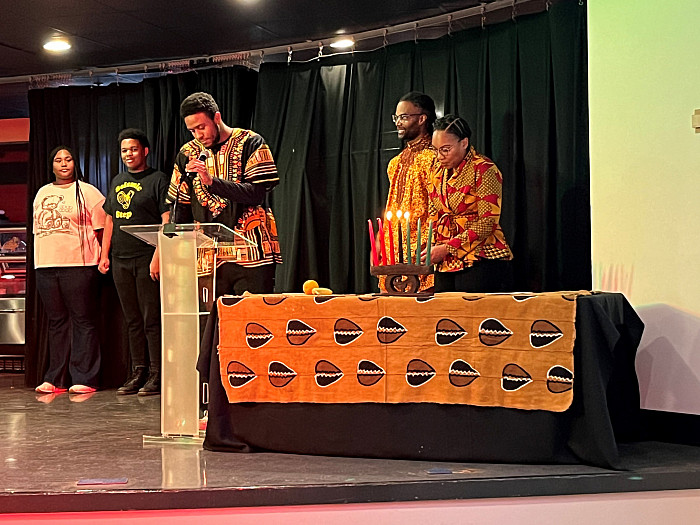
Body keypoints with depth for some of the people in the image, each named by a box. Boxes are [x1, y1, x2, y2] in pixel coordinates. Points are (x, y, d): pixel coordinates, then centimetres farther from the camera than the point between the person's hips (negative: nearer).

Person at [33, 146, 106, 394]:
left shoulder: (87, 192, 2)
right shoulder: (42, 193, 19)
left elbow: (101, 229, -1)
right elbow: (37, 229, 21)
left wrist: (103, 259, -6)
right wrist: (40, 260, 14)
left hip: (78, 265, -5)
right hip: (46, 266, 6)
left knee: (83, 321, -5)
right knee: (56, 322, 9)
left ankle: (84, 379, -3)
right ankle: (55, 380, 12)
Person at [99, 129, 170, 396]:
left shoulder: (158, 180, -2)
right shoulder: (117, 182, 18)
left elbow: (166, 220, -9)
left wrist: (158, 256, -17)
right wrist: (105, 254, 14)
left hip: (147, 261, -7)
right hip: (120, 261, 7)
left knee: (151, 319, -6)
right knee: (132, 320, 10)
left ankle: (156, 375, -2)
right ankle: (138, 372, 15)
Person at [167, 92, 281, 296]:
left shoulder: (250, 143, 1)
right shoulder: (188, 153, 13)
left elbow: (257, 193, -10)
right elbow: (178, 208, 16)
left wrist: (212, 181, -20)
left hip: (251, 255, -3)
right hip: (209, 257, 3)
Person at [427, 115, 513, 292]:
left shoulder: (484, 169, -8)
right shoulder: (438, 173, 14)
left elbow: (487, 223, -13)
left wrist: (447, 248, -14)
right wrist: (431, 248, 0)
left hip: (481, 263, -6)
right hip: (446, 265, 6)